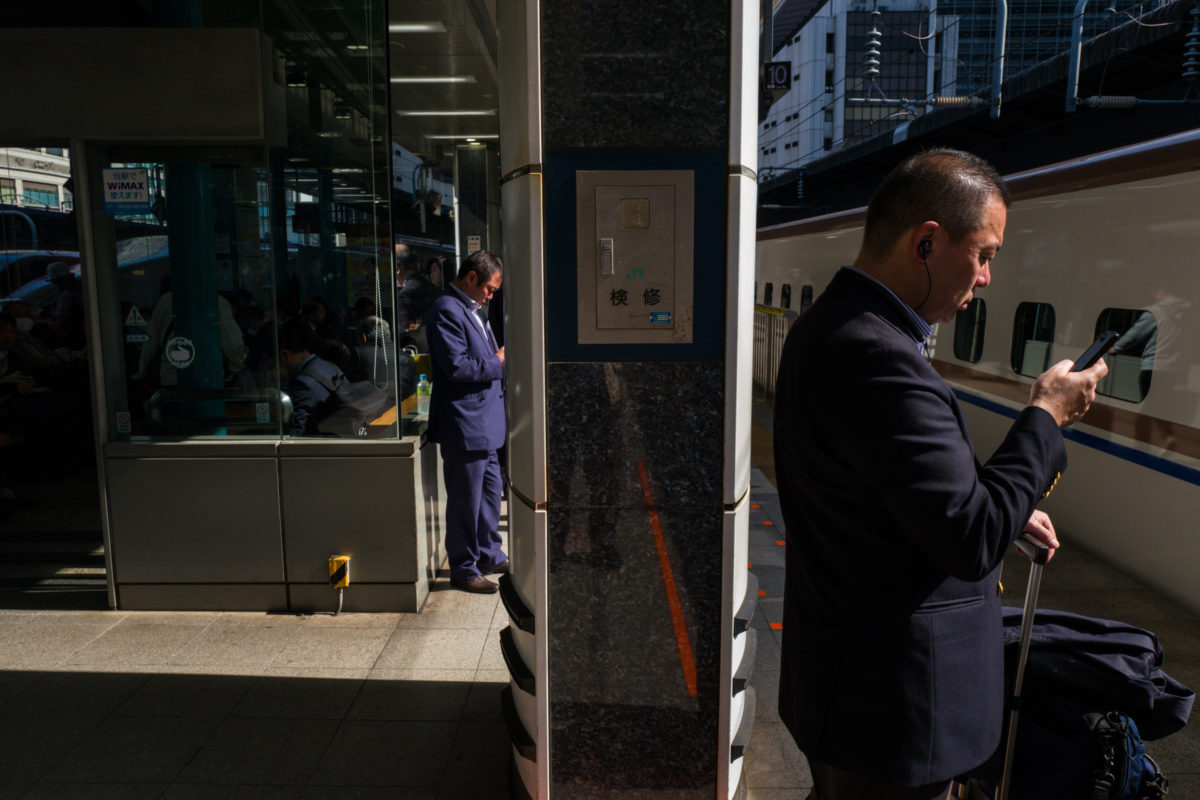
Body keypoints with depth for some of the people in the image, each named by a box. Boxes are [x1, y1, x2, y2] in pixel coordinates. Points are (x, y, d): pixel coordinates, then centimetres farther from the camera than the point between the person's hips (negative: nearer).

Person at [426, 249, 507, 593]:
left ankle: (489, 556, 34)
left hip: (483, 423, 11)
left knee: (490, 489, 19)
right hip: (463, 426, -10)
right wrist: (498, 363, -14)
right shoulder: (447, 310, -16)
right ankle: (463, 569, 14)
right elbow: (456, 367, -24)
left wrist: (499, 358, 8)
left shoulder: (470, 310, 16)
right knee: (465, 499, 1)